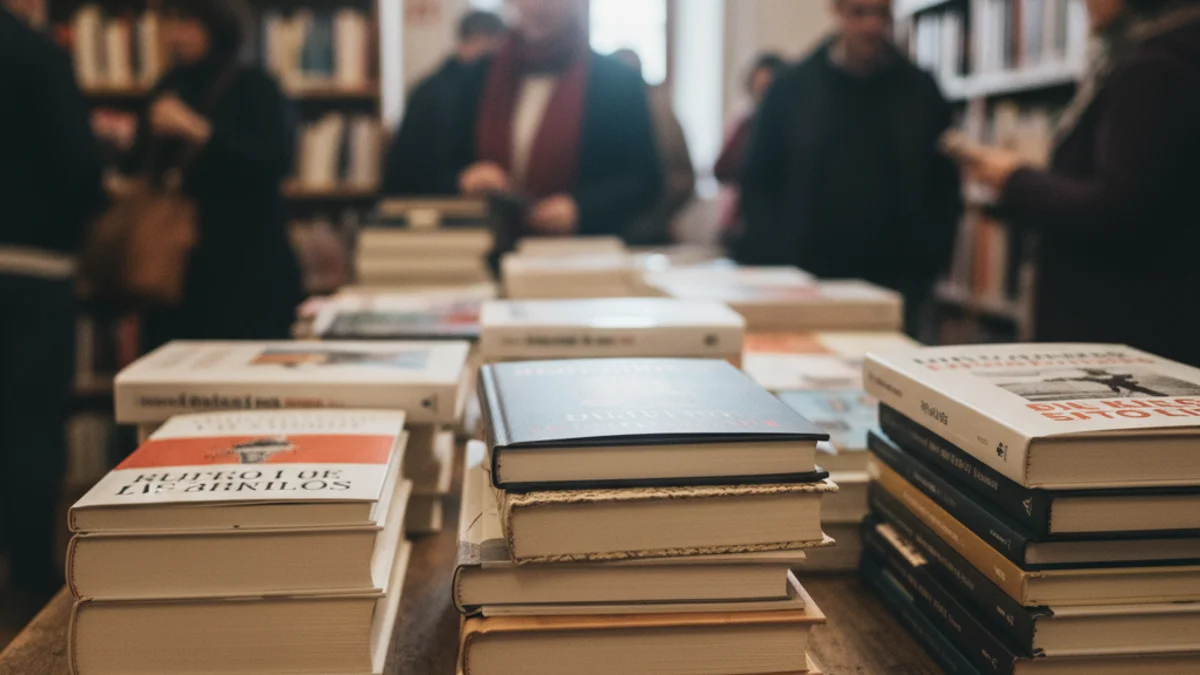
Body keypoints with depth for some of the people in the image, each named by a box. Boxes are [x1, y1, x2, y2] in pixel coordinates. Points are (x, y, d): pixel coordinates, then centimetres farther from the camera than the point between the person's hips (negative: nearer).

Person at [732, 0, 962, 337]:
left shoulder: (921, 92, 6)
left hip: (895, 283, 1)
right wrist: (778, 263, -4)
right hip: (805, 280, 0)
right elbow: (757, 183, 6)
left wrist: (927, 265, 0)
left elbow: (944, 188, 9)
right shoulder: (792, 88, 4)